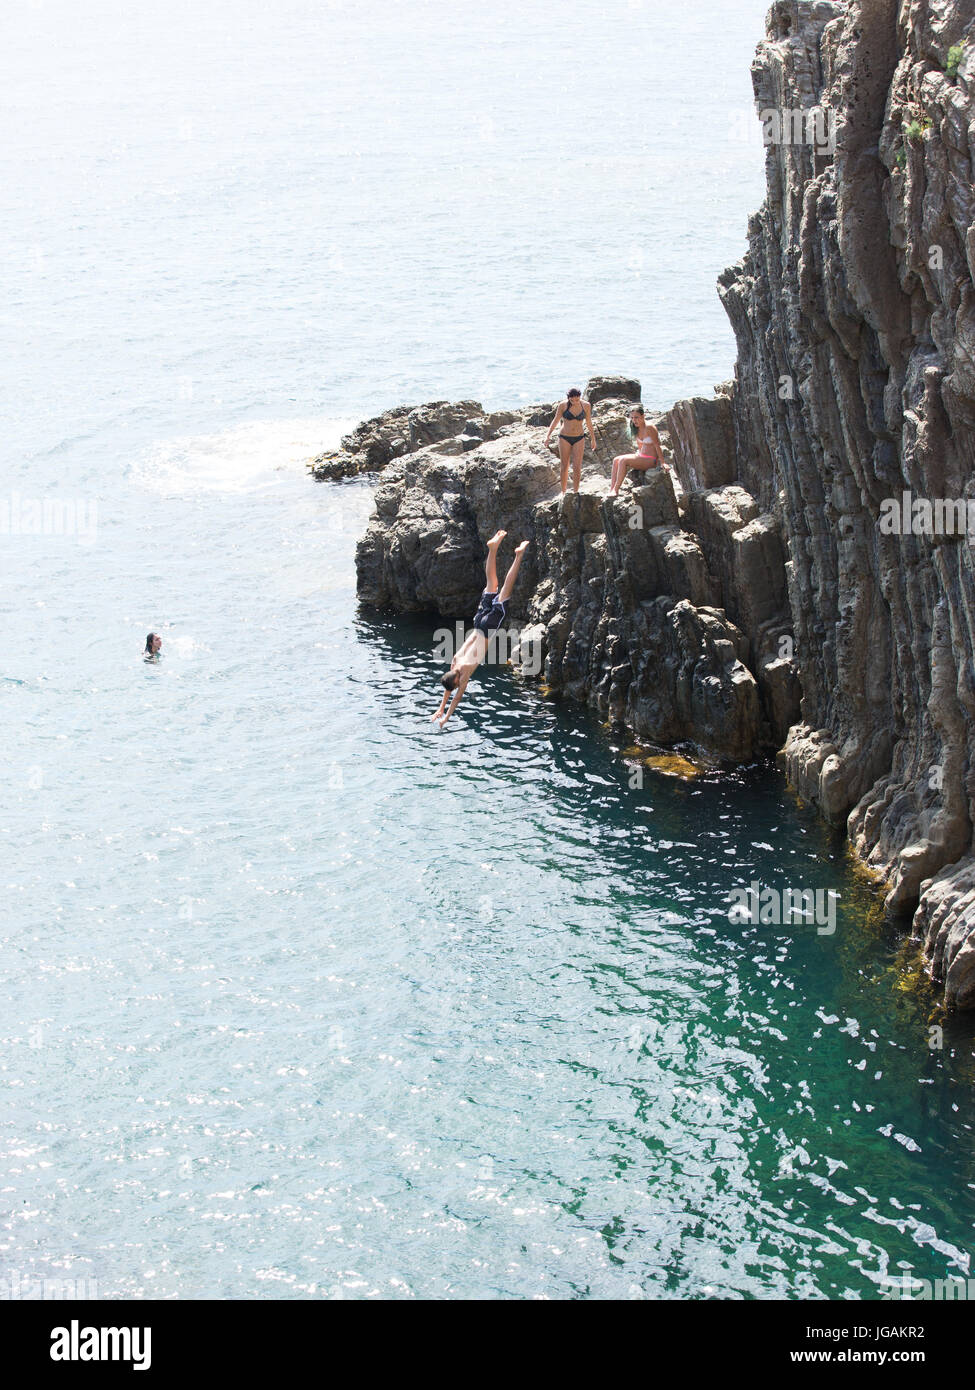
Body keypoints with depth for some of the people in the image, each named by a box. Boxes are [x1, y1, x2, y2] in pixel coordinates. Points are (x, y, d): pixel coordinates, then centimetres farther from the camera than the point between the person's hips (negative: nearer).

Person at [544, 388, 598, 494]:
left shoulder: (586, 406, -5)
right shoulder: (563, 405, -10)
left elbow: (589, 423, 7)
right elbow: (556, 420, -5)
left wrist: (593, 439, 14)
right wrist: (548, 435, -15)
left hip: (579, 438, 1)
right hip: (565, 438, -1)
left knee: (577, 467, -6)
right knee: (565, 466, 3)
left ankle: (575, 491, 0)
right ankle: (563, 492, 12)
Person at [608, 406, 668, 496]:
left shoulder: (649, 428, -17)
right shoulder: (637, 428, 7)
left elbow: (657, 446, -16)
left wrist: (662, 463, -17)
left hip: (651, 460, -9)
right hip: (641, 456, 9)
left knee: (623, 460, -24)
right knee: (616, 460, -3)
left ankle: (616, 490, -22)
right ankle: (611, 489, -9)